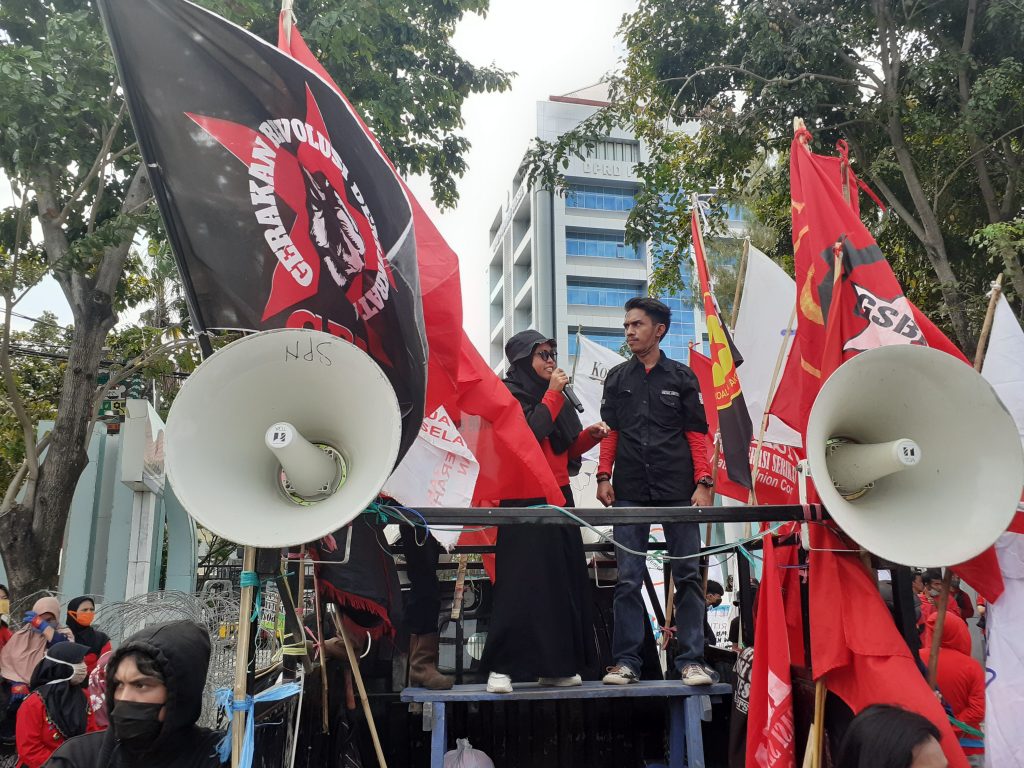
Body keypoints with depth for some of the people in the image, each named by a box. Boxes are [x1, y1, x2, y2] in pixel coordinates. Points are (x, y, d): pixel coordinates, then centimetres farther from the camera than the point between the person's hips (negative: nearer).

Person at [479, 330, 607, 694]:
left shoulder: (555, 396, 17)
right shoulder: (509, 393, -3)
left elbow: (568, 449, 18)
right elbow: (529, 434, -19)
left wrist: (589, 435, -1)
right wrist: (552, 394, -10)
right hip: (524, 501, -7)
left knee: (562, 580, 6)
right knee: (520, 582, -8)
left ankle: (555, 665, 15)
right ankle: (501, 667, -1)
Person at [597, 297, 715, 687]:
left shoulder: (682, 376, 8)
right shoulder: (617, 378, 13)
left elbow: (697, 433, 5)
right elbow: (609, 431, 12)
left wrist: (703, 483, -3)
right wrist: (604, 476, 0)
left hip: (678, 491, -1)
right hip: (629, 492, 1)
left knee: (687, 575, 0)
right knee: (628, 579, 1)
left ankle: (691, 660, 8)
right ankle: (626, 661, 8)